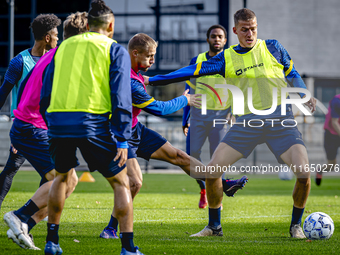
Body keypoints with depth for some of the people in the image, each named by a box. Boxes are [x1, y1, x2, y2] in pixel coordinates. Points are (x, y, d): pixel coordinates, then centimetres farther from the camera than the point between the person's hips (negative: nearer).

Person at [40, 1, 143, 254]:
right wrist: (122, 140, -5)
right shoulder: (115, 50, 6)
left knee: (61, 176, 27)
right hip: (93, 123, -4)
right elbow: (121, 97, -4)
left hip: (58, 120, 4)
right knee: (121, 182, 7)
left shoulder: (64, 46, 19)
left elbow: (45, 92, 19)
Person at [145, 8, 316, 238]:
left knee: (303, 173, -17)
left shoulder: (272, 48, 3)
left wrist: (305, 96, -1)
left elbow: (292, 74, 17)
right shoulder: (226, 59, 4)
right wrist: (151, 80, -6)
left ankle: (296, 225, 7)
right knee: (212, 170, -8)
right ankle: (214, 226, 12)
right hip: (247, 122, 2)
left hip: (280, 120, -1)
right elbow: (193, 71, -1)